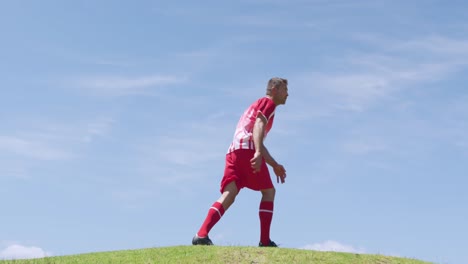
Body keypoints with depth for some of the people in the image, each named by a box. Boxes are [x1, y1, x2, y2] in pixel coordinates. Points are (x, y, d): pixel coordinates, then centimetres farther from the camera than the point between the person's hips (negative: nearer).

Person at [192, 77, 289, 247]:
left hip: (233, 151, 7)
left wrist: (275, 166, 41)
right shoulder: (268, 102, 8)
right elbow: (259, 124, -13)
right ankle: (265, 241, 0)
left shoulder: (258, 105, 37)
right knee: (268, 191, 6)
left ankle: (201, 235, -27)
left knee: (229, 195, -8)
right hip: (247, 150, -7)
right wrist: (258, 153, -28)